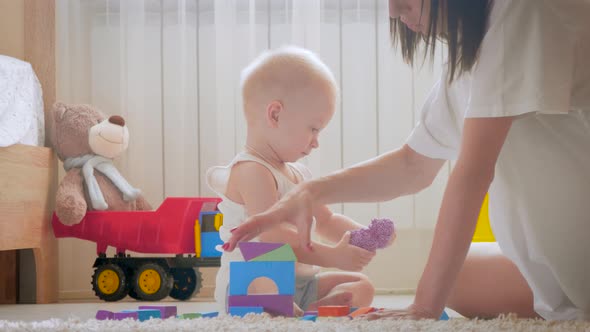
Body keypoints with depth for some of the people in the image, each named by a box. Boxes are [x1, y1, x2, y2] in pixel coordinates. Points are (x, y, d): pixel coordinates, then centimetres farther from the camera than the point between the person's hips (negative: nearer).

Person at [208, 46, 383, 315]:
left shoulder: (297, 173, 19)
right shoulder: (251, 171, -14)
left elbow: (326, 221, 28)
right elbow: (272, 236, -25)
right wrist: (334, 256, -25)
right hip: (247, 284, -10)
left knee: (361, 286, 0)